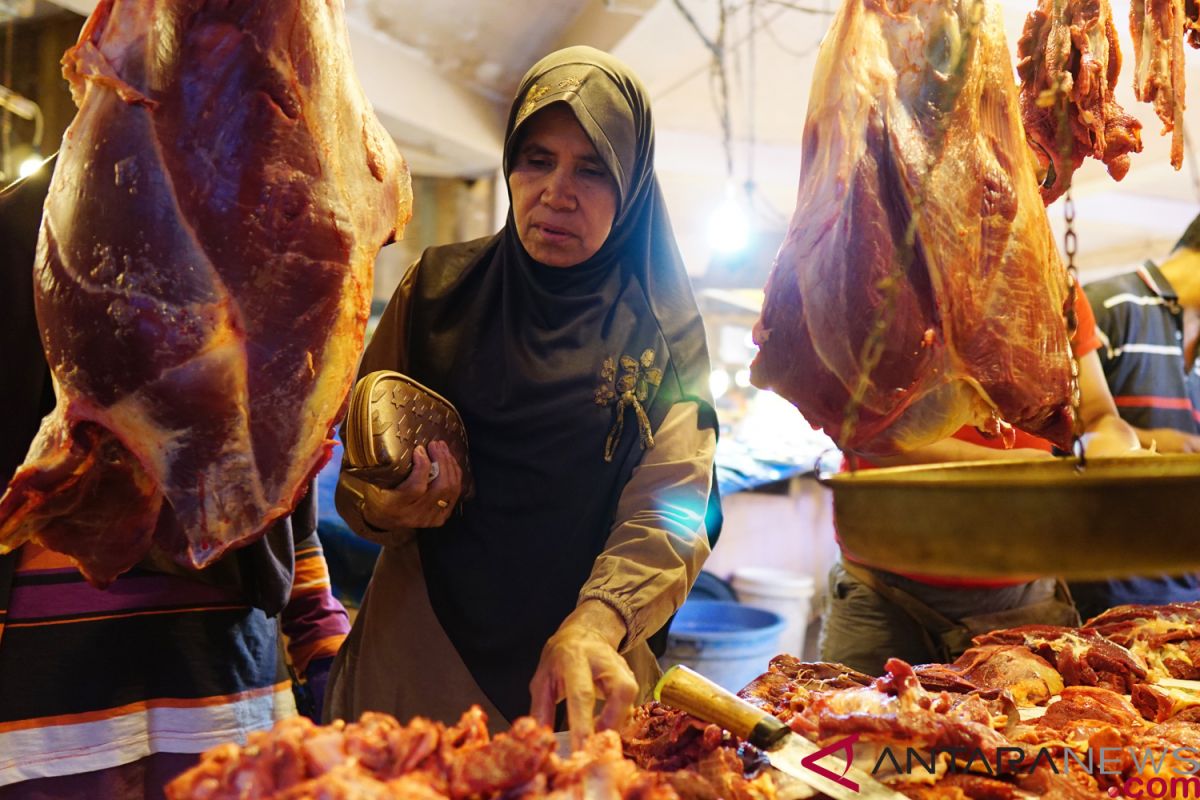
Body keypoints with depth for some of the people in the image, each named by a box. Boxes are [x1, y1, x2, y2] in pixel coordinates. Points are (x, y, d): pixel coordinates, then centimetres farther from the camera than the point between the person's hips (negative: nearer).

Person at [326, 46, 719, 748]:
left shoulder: (664, 329, -4)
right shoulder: (437, 289, -1)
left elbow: (669, 504, -16)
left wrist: (595, 625, -33)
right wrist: (378, 509, -18)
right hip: (417, 657, 1)